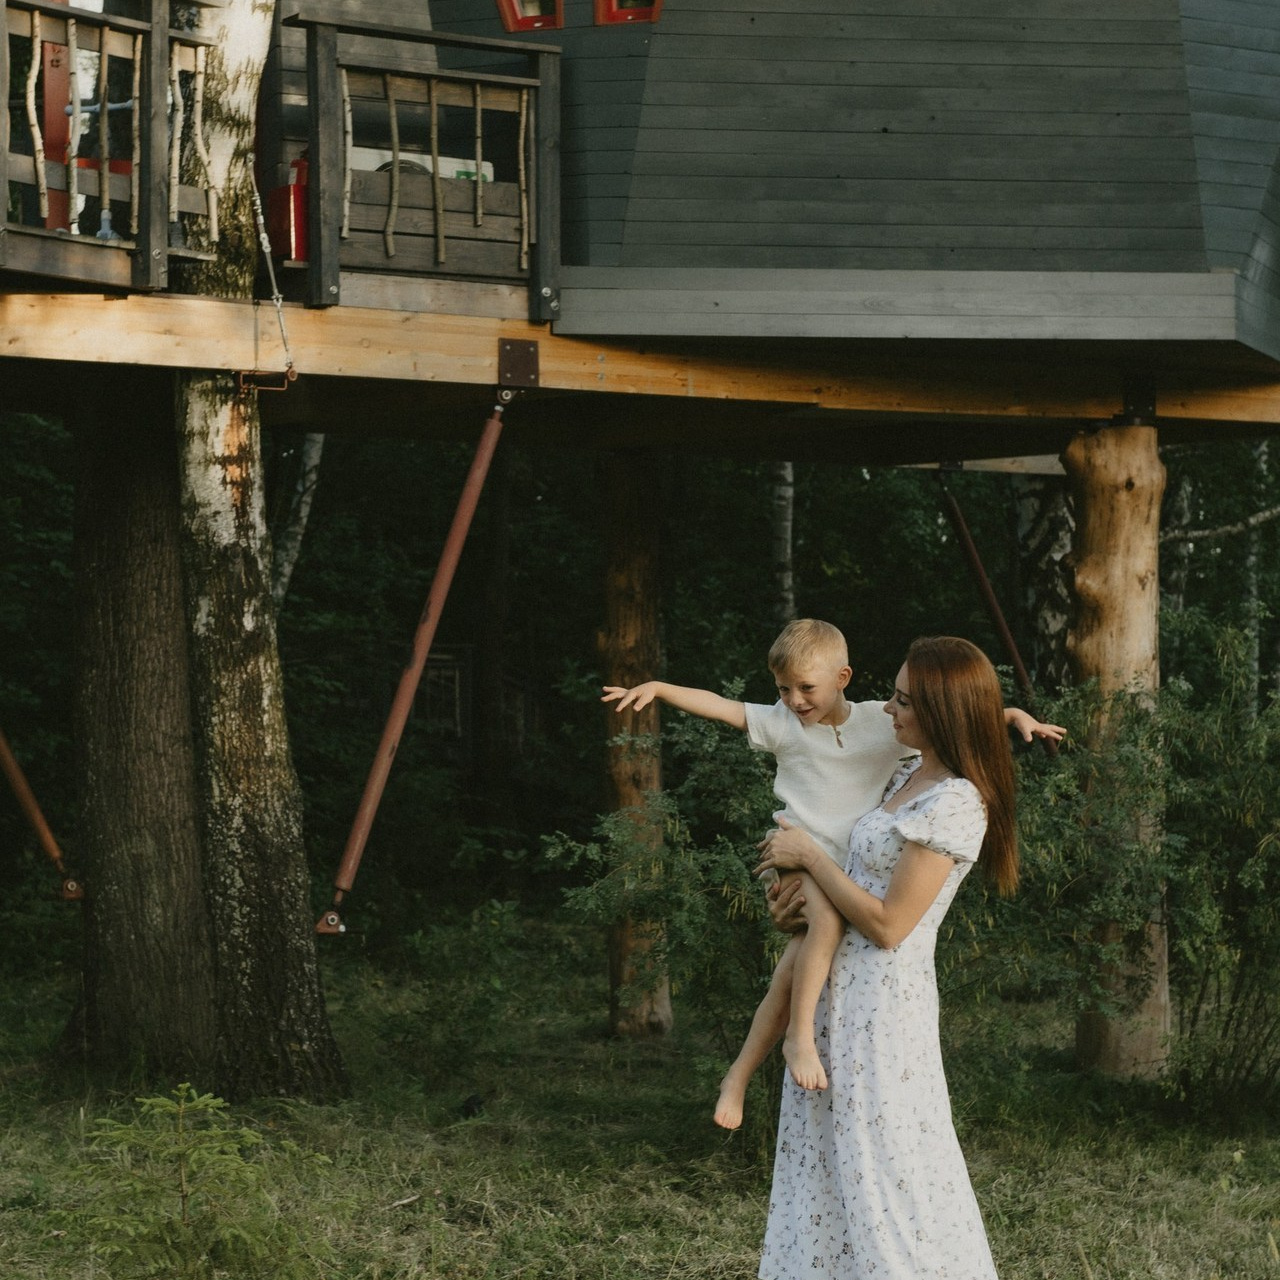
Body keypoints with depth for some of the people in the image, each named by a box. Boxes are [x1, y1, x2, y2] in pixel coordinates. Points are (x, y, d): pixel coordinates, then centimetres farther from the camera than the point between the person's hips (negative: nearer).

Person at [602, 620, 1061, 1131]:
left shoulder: (882, 722, 4)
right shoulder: (781, 724, 4)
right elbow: (718, 705, 3)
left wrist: (1017, 716, -8)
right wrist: (658, 687, -7)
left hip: (851, 872, 2)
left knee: (792, 973, -6)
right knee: (827, 915, -34)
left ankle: (740, 1074, 4)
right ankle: (800, 1035, -27)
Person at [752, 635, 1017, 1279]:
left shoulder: (954, 804, -20)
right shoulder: (910, 775, 8)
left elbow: (887, 924, -21)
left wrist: (809, 853, -12)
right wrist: (809, 875, 3)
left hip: (882, 1002, -9)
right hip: (844, 988, 9)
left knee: (882, 1168, -2)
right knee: (834, 1157, 15)